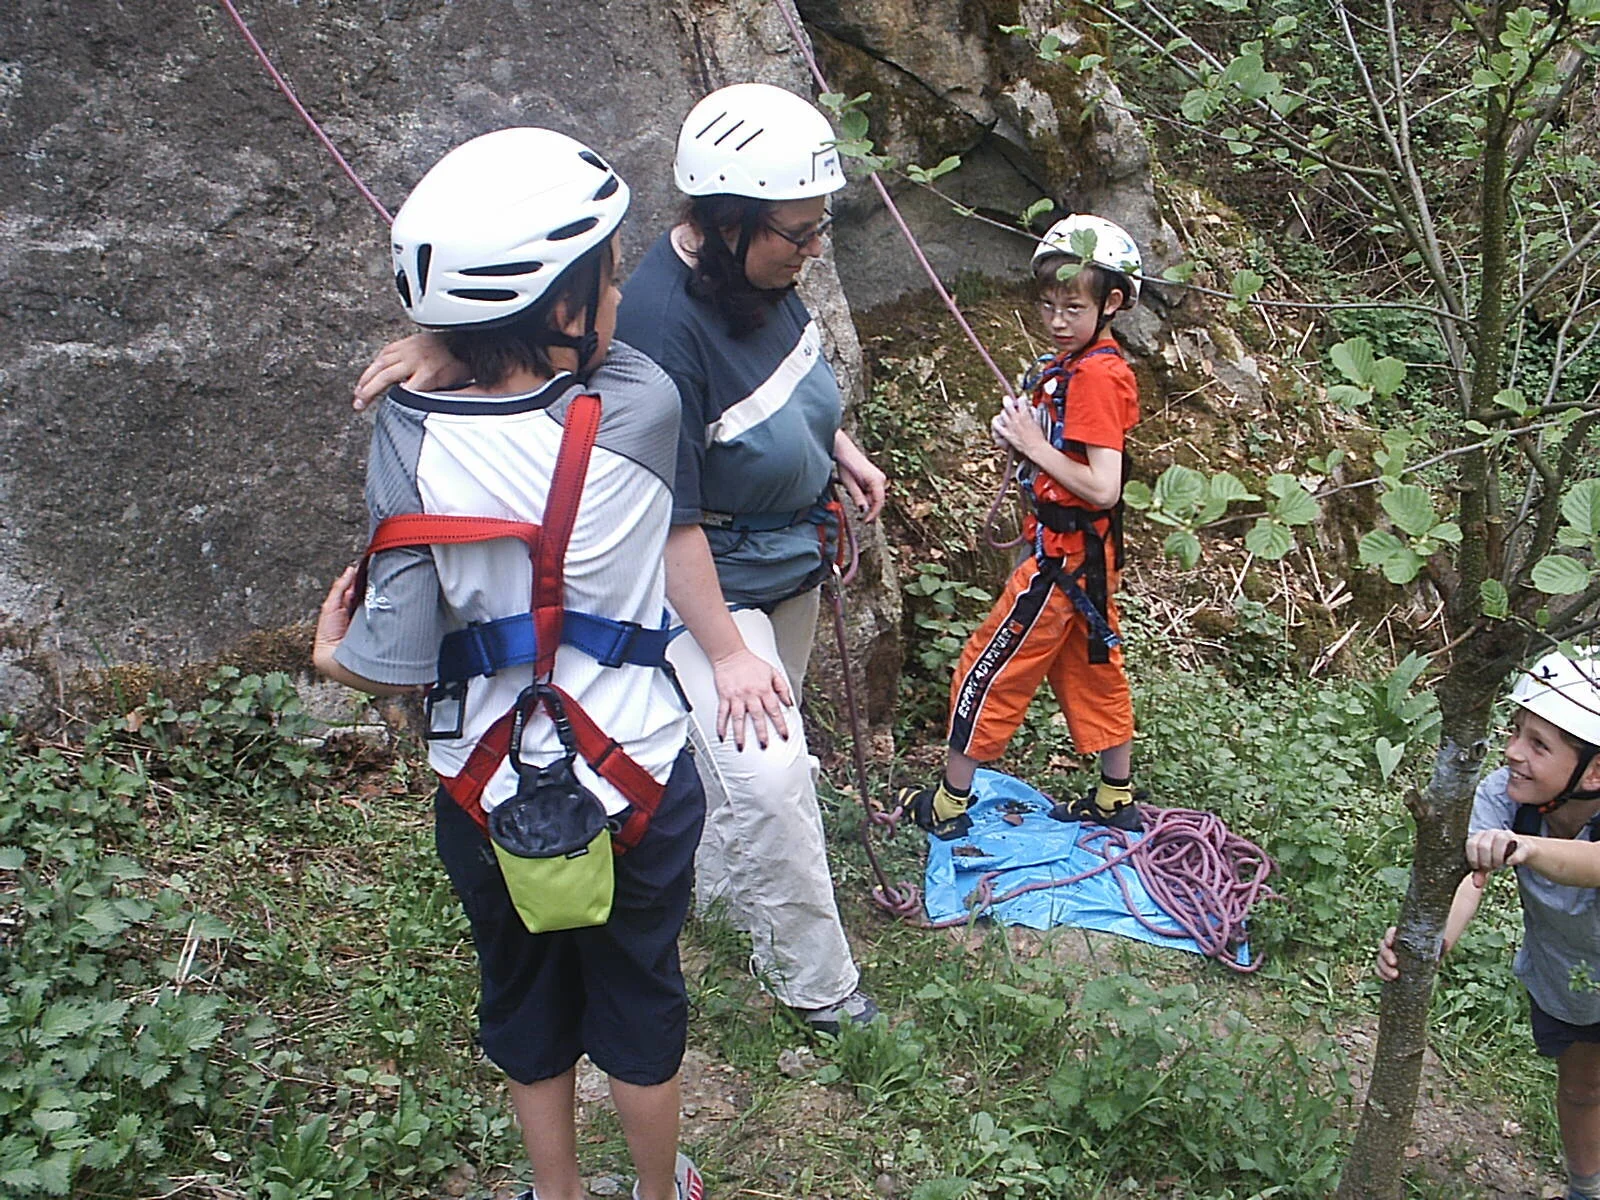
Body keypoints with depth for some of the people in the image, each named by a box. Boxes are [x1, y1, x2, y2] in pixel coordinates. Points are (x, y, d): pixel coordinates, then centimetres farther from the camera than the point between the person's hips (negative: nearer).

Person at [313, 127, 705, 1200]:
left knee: (526, 1000, 25)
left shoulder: (412, 434, -20)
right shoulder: (642, 408, -20)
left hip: (487, 796, 1)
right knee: (639, 996, 23)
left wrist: (331, 645, 3)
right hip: (638, 779, 0)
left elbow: (394, 665, -16)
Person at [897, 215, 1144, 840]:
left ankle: (948, 803, 13)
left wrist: (1033, 444, -21)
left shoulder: (1094, 377, -22)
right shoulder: (1071, 361, 8)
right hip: (1083, 552, 10)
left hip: (1064, 556, -10)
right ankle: (1116, 798, 31)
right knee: (1090, 667, 18)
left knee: (989, 665, 1)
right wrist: (1023, 432, -4)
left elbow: (1102, 488, -27)